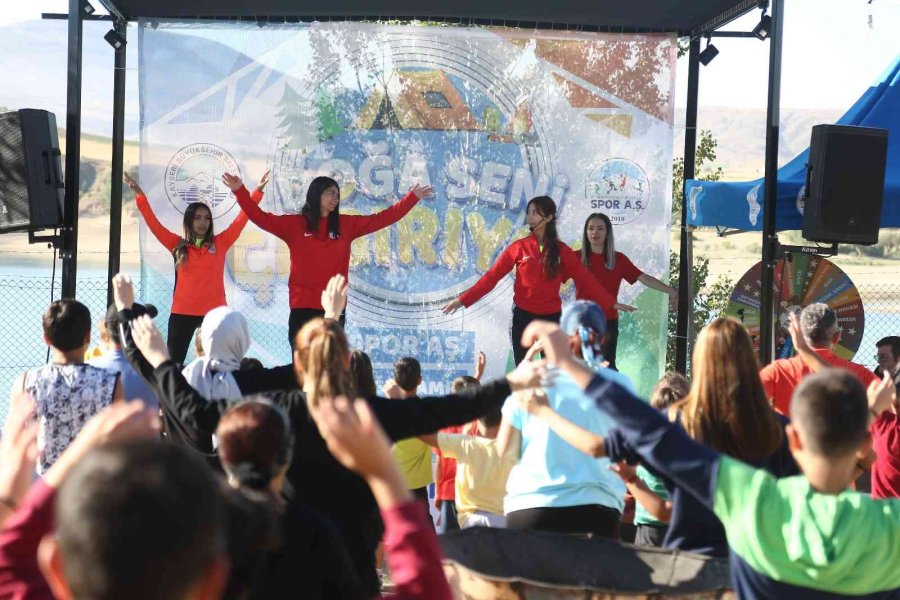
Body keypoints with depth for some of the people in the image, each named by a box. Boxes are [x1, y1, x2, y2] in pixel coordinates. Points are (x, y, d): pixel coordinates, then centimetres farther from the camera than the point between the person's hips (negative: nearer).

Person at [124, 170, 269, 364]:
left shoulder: (220, 243, 7)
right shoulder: (178, 245, 7)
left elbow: (241, 219, 5)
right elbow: (153, 223, 3)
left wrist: (257, 192, 0)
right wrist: (139, 195, -5)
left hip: (214, 312, 0)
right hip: (182, 312, 0)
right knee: (173, 361, 4)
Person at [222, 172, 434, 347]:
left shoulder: (346, 225, 10)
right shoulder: (295, 224, 2)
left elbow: (382, 219, 9)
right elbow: (261, 218, -4)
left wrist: (412, 197, 6)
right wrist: (240, 190, -15)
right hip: (303, 306, -3)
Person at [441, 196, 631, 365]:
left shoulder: (562, 250, 1)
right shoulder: (519, 247, -2)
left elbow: (584, 279, 2)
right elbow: (492, 276, -4)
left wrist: (611, 303, -3)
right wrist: (463, 300, -10)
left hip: (551, 318, 1)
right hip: (523, 317, -1)